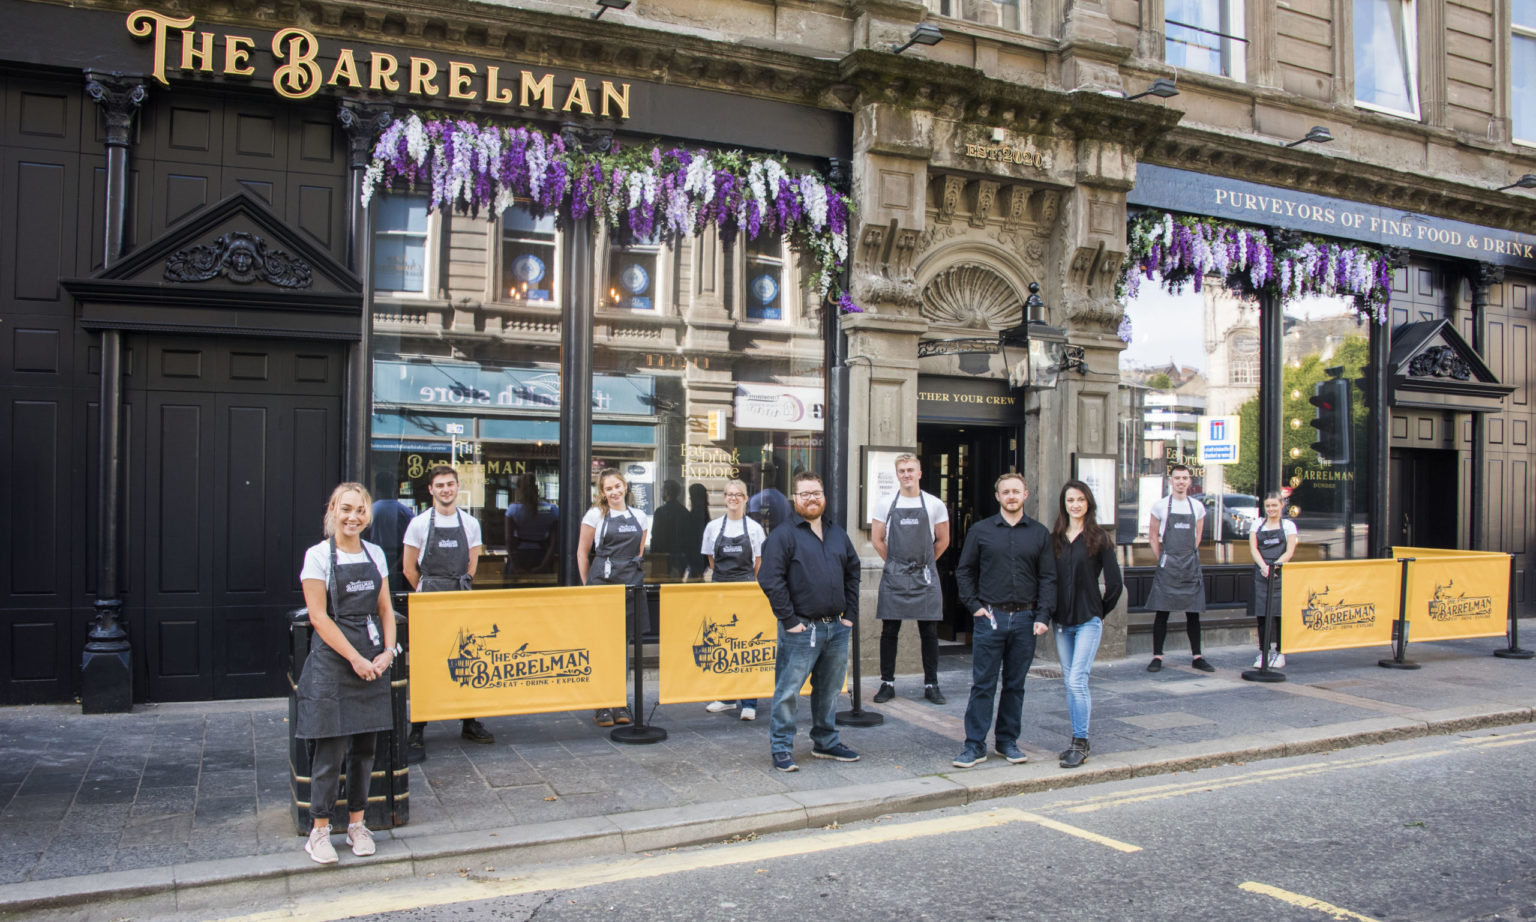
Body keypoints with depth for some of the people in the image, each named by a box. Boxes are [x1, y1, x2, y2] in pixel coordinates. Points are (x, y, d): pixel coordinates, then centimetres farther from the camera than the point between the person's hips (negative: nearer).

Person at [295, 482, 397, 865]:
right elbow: (319, 617, -9)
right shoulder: (318, 556, -5)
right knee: (331, 748, -3)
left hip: (374, 663, 5)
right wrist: (356, 658, -13)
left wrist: (387, 651, -2)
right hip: (332, 662, -5)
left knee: (365, 746, 9)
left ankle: (357, 824, 22)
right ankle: (319, 831, 11)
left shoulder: (375, 554, 10)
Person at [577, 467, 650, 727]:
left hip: (631, 587, 3)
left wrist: (635, 577, 12)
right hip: (602, 584, -3)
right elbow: (582, 552, 5)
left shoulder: (639, 517, 12)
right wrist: (588, 585, 2)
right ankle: (601, 705, 4)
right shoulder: (596, 515, 3)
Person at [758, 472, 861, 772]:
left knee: (829, 690, 16)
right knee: (788, 691, -1)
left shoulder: (838, 534, 14)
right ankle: (781, 748, 10)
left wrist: (850, 614, 10)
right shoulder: (783, 535, -7)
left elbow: (853, 573, 20)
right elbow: (770, 580, -14)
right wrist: (789, 620, -15)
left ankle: (826, 742, 30)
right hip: (801, 630, -6)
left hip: (837, 628, 6)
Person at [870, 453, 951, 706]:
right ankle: (887, 684, 13)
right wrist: (896, 562, 9)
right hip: (893, 578, 0)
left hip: (925, 578, 0)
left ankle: (931, 684, 15)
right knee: (889, 631, 3)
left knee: (929, 632, 4)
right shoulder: (885, 505, 3)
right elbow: (877, 540, 9)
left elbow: (943, 540, 11)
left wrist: (923, 563, 12)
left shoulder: (935, 504, 3)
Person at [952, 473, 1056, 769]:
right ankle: (975, 745, 6)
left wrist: (1043, 616, -4)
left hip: (1025, 619, 2)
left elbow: (1048, 577, 6)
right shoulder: (980, 531, 4)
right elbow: (964, 571, 8)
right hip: (990, 617, -1)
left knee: (1015, 685, 10)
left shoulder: (1039, 533, 7)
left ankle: (1008, 741, 22)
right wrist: (974, 605, -2)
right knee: (983, 684, -1)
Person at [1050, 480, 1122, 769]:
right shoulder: (1055, 539, 8)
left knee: (1076, 680, -12)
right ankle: (1078, 740, 19)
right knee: (1069, 683, 9)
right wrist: (1050, 612, 6)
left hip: (1088, 621, -4)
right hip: (1062, 622, 5)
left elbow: (1114, 583, -3)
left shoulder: (1098, 539, -4)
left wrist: (1101, 611, 4)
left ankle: (1081, 744, -3)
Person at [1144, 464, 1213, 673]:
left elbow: (1197, 537, 15)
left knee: (1193, 613, 6)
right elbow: (1152, 537, 5)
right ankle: (1157, 656, 4)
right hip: (1167, 567, -2)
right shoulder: (1160, 506, 0)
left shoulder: (1197, 507, 8)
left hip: (1191, 567, 3)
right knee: (1162, 612, -2)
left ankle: (1197, 657, 13)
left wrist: (1189, 559, 8)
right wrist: (1163, 560, 0)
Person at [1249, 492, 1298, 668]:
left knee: (1280, 613, -2)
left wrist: (1275, 565, -16)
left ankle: (1280, 652, 6)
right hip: (1261, 573, 2)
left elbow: (1290, 551, -1)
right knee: (1261, 614, 1)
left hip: (1281, 574, -1)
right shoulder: (1258, 524, 12)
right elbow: (1253, 548, 2)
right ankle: (1263, 652, 7)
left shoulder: (1288, 525, 8)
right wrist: (1264, 566, -14)